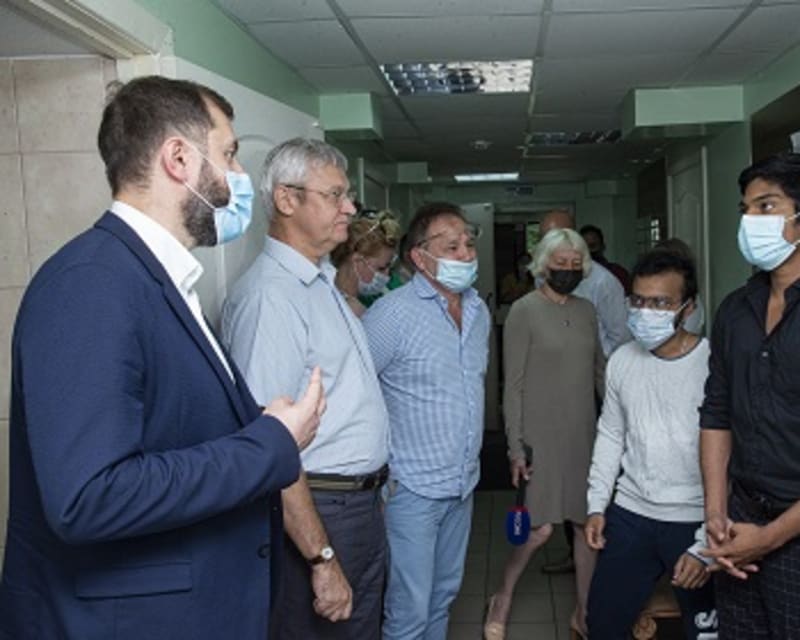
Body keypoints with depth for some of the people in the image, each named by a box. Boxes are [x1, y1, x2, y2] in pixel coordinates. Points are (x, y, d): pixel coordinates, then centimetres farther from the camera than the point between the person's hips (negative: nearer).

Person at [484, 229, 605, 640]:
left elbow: (601, 372, 16)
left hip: (584, 433, 6)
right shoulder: (524, 310, -7)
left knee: (588, 524, 9)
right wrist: (516, 447, -11)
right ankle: (501, 602, 17)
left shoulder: (586, 311, 9)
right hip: (542, 434, -5)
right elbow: (513, 385, -9)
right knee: (540, 528, -7)